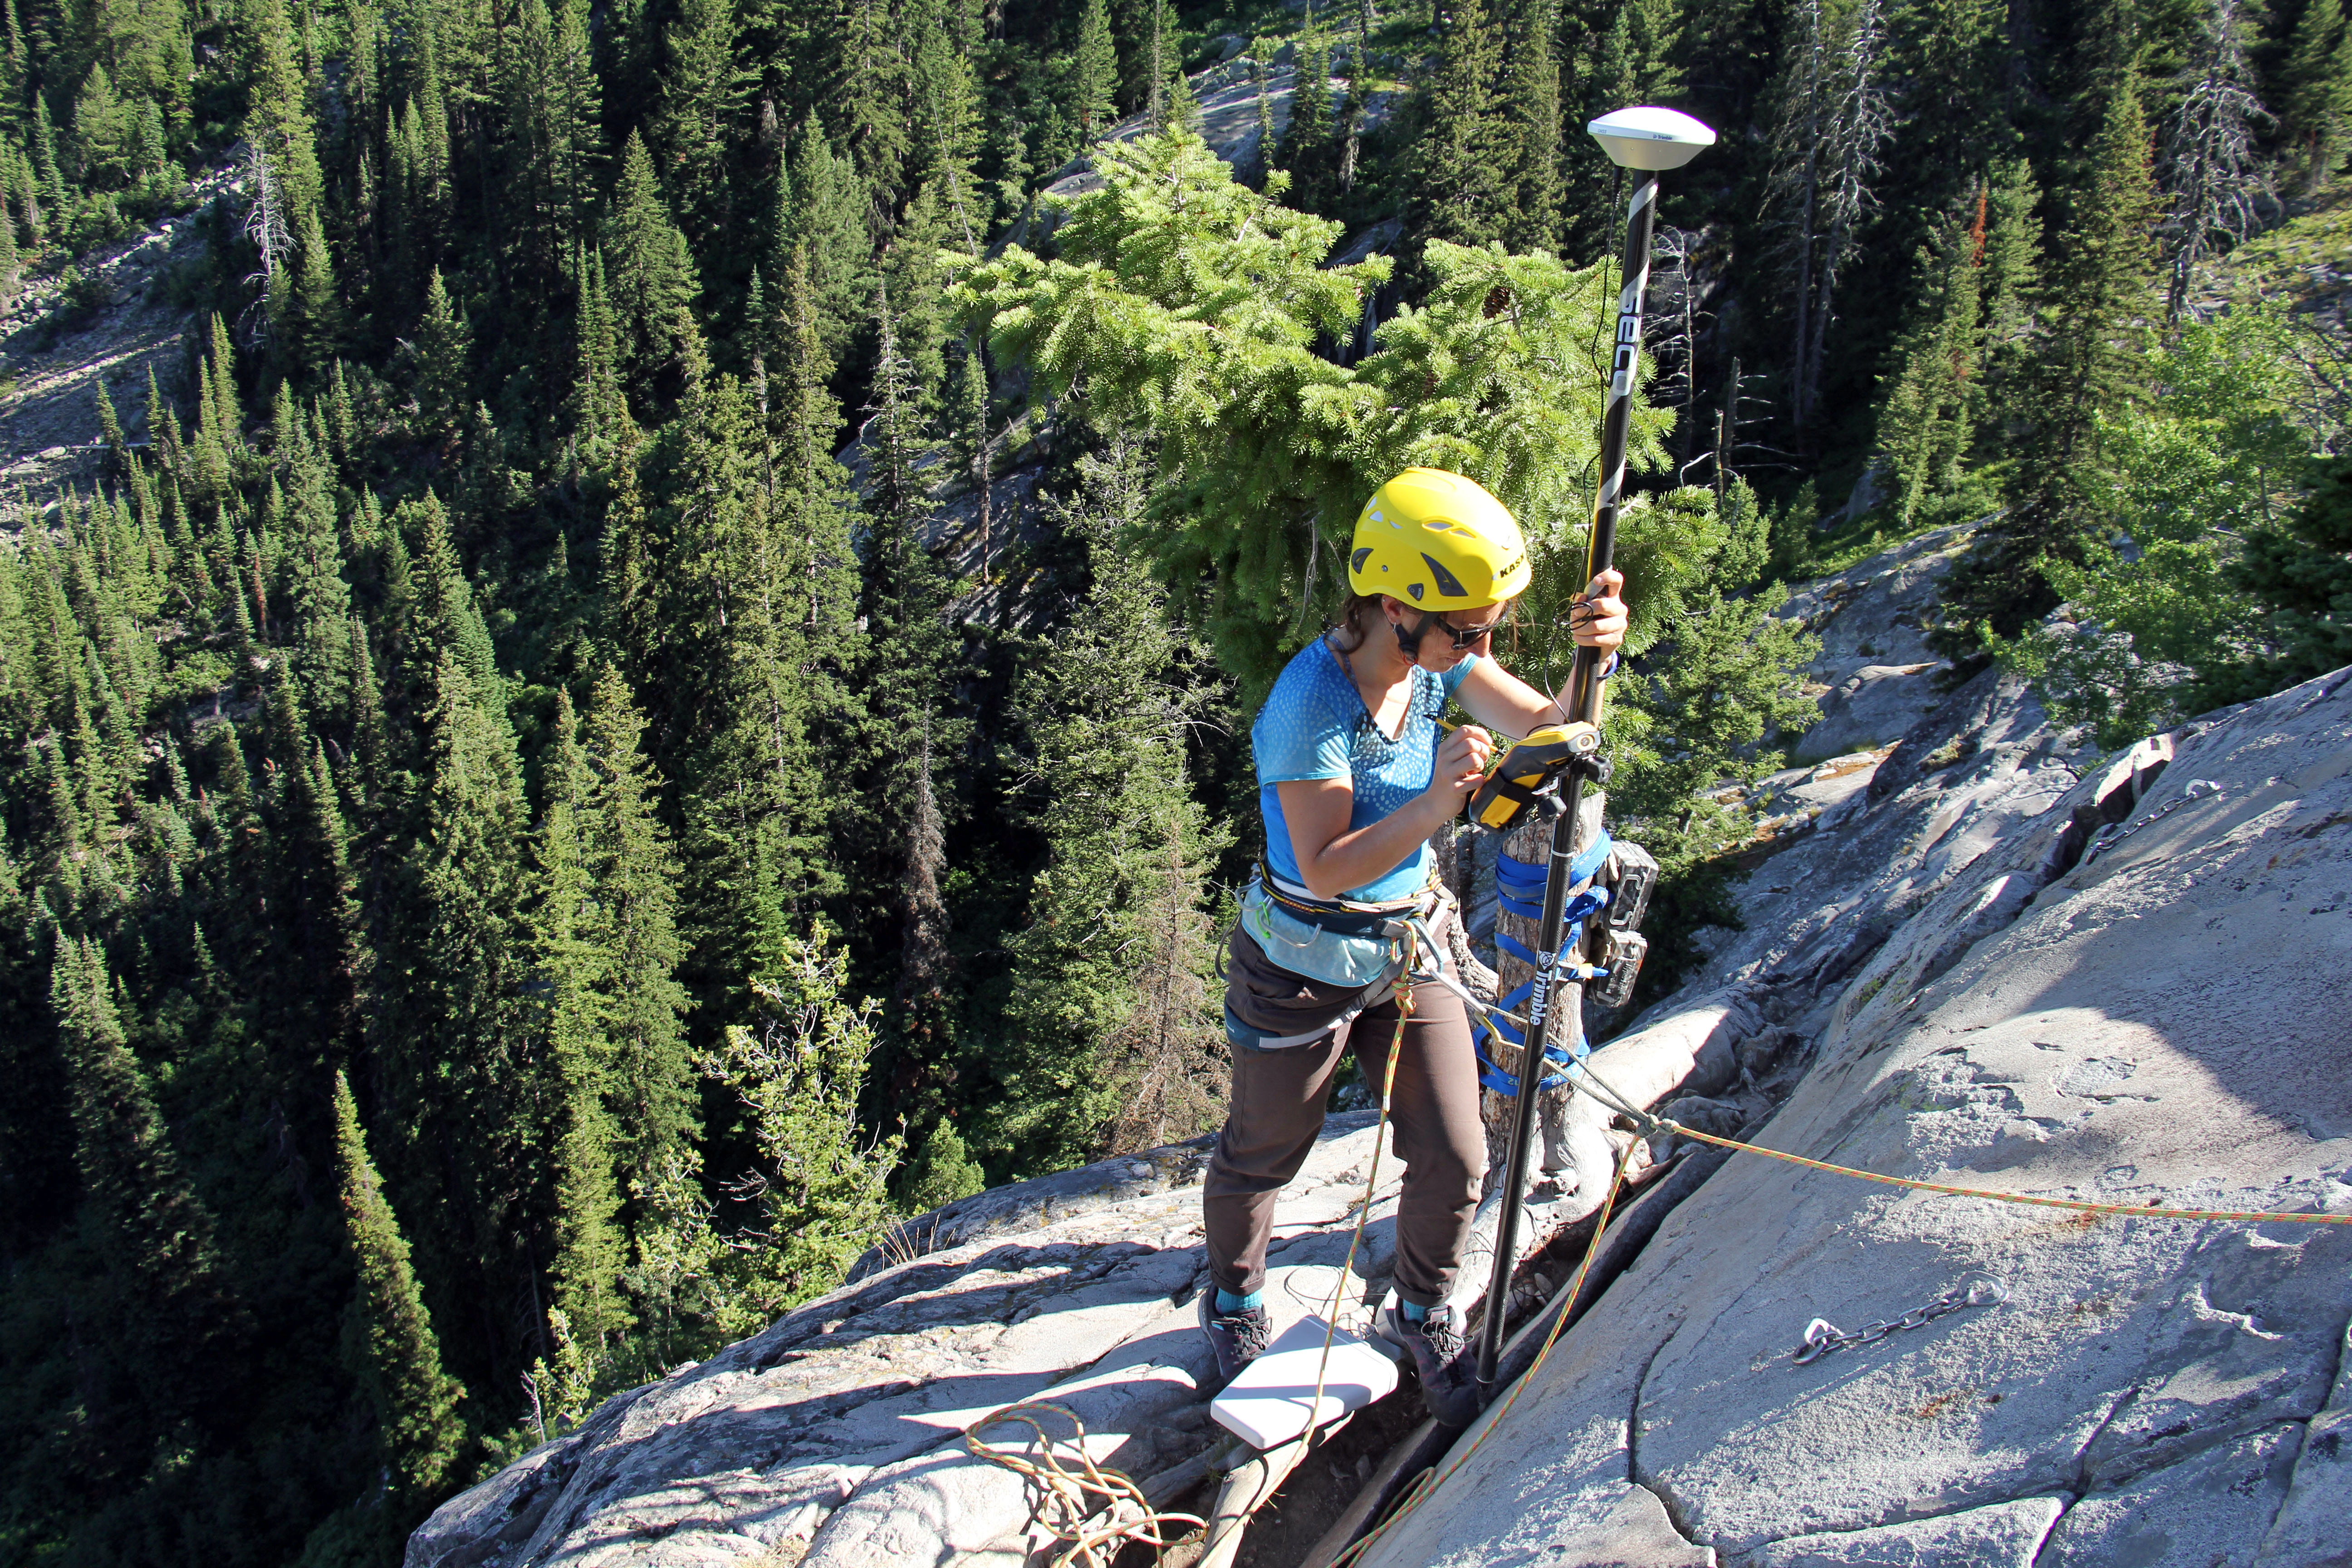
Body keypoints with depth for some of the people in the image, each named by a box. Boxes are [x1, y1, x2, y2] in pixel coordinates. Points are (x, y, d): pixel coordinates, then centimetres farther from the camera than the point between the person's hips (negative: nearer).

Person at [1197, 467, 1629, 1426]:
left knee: (1454, 1163, 9)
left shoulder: (1434, 660, -10)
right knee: (1262, 1159, 17)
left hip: (1411, 949, 6)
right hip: (1304, 968, -5)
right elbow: (1327, 869, -28)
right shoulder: (1311, 705, -31)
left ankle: (1422, 1314, 38)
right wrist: (1435, 804, -42)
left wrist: (1593, 656, -32)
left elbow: (1545, 729, -11)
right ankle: (1234, 1301, 47)